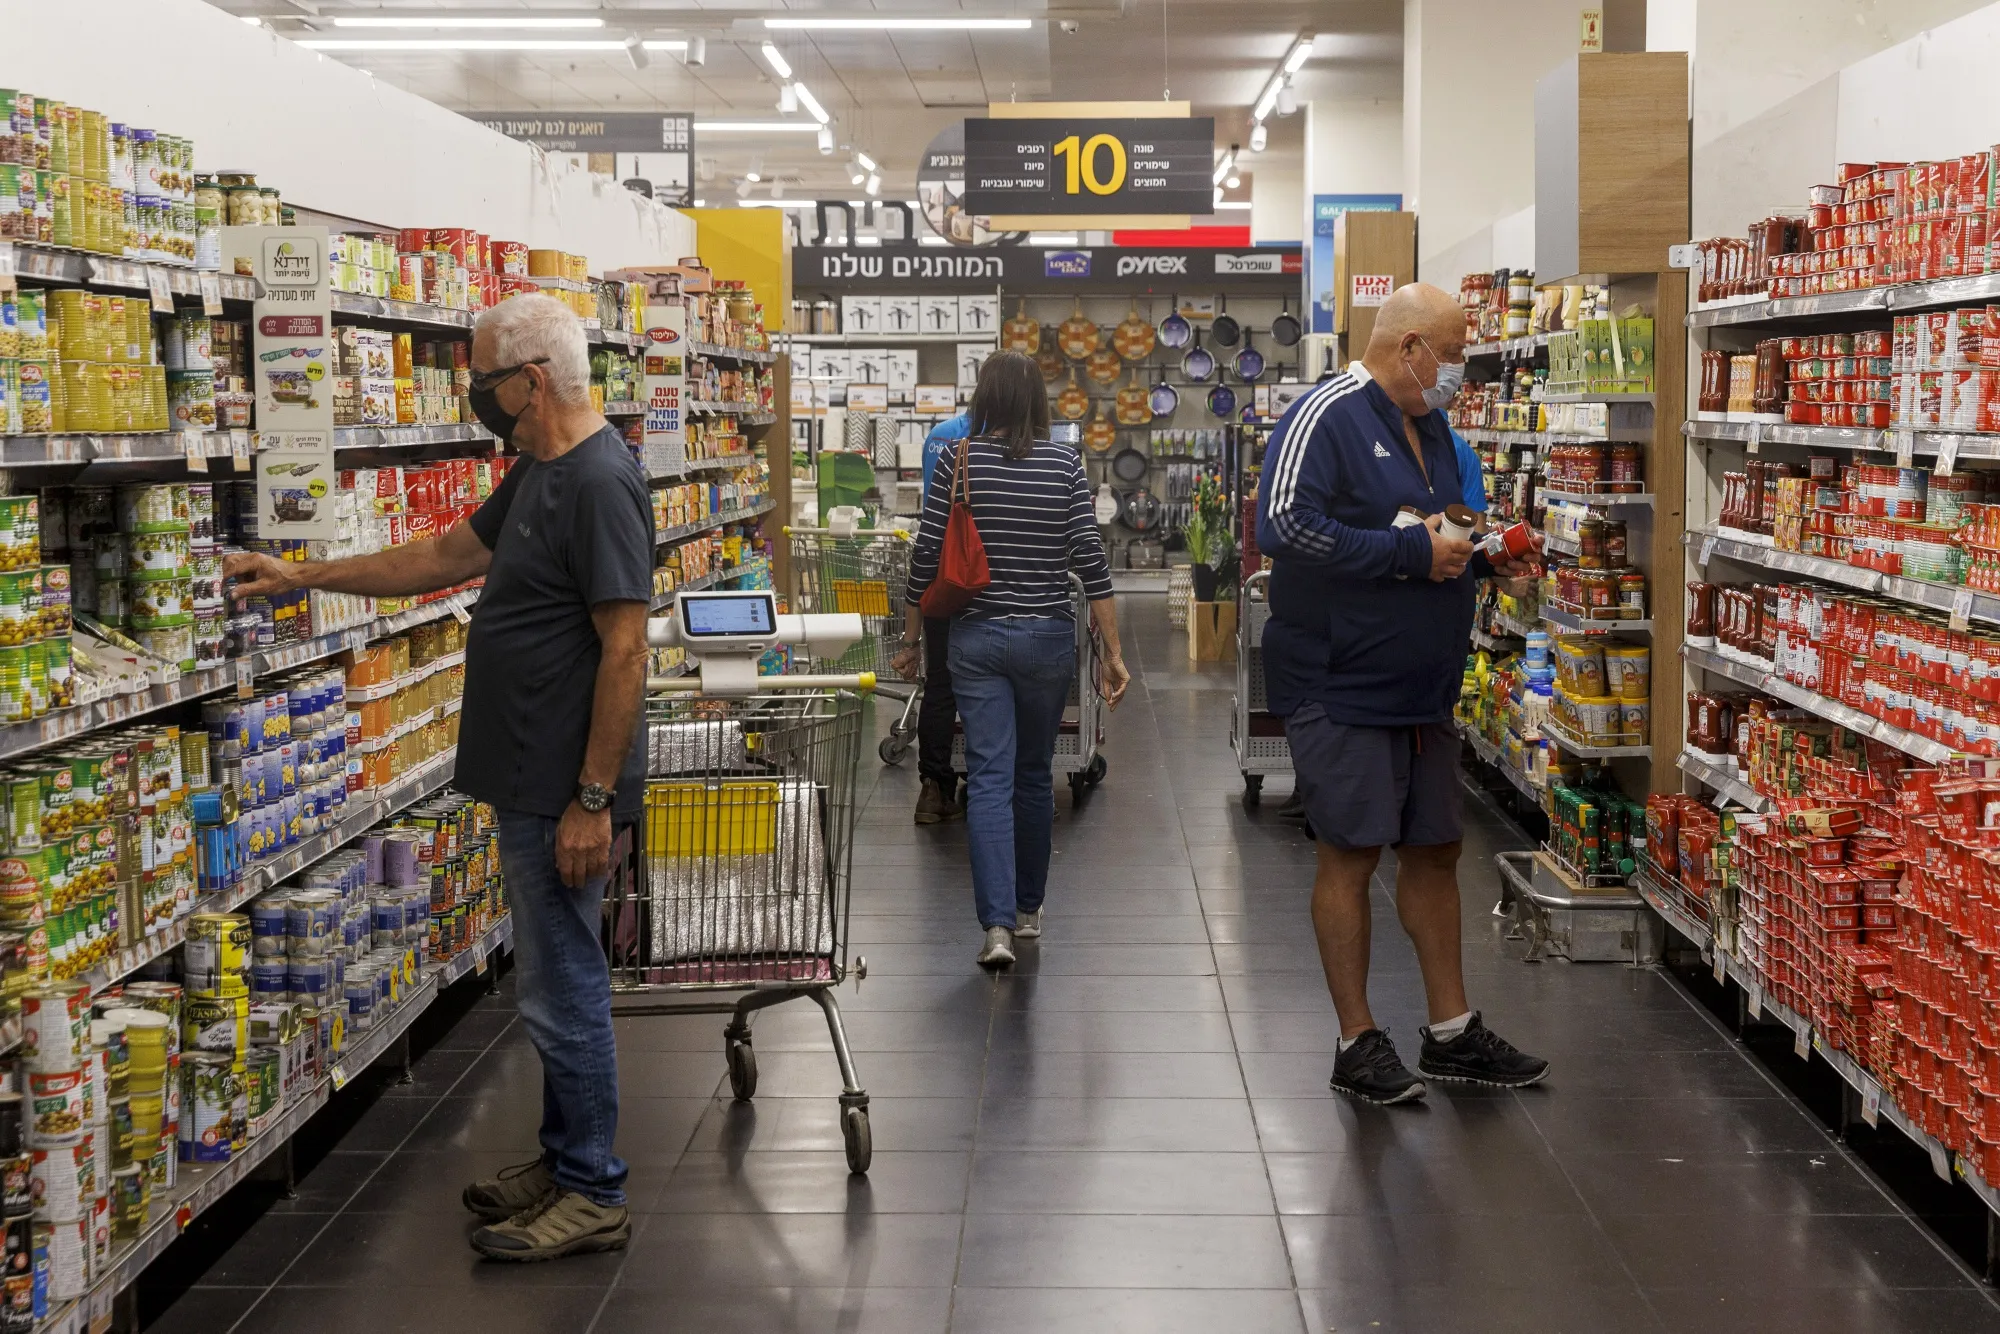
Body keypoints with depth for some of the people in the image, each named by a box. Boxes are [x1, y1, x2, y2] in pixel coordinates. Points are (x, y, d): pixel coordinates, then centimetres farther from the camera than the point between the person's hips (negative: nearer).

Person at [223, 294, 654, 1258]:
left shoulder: (599, 482, -19)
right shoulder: (537, 473, 14)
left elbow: (625, 647, -22)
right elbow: (445, 558, 26)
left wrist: (593, 798, -22)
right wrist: (301, 578, 27)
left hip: (565, 794, -10)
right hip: (532, 781, 10)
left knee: (564, 987, -1)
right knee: (554, 978, 17)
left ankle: (594, 1196, 10)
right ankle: (565, 1160, 29)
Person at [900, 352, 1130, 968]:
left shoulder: (958, 460, -3)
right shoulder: (1065, 462, -2)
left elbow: (926, 556, -3)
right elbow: (1090, 558, -5)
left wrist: (911, 639, 9)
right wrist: (1112, 652, -1)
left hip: (977, 638, -1)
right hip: (1048, 637, 1)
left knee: (989, 778, -2)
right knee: (1035, 773, 17)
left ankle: (998, 924, -14)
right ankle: (1028, 908, 30)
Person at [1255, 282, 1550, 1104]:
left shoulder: (1430, 426, 15)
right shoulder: (1325, 417, -14)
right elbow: (1284, 526, -27)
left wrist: (1483, 556, 4)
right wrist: (1411, 553, -23)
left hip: (1424, 688, 9)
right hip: (1343, 688, -9)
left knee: (1434, 851, 14)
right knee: (1351, 856, 0)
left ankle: (1452, 1031, 25)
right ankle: (1358, 1043, 11)